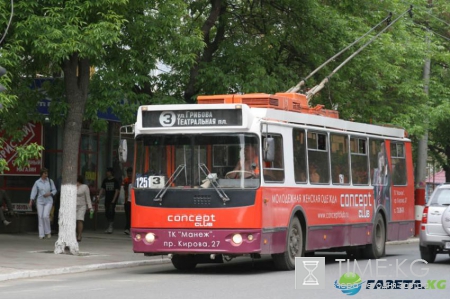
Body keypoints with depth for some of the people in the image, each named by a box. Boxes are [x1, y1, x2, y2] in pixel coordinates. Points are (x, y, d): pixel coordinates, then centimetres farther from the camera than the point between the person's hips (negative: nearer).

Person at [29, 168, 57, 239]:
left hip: (48, 201, -1)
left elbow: (54, 190, 6)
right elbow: (33, 192, -2)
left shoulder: (50, 181, 1)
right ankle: (41, 234, 2)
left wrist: (49, 194, -14)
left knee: (46, 216, -15)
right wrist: (31, 202, -10)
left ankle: (48, 232, 4)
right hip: (40, 201, 1)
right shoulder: (37, 182, 0)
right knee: (40, 217, -3)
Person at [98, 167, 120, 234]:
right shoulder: (105, 181, 12)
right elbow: (102, 189, 12)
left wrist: (113, 200, -13)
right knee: (106, 213, 5)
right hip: (107, 199, 6)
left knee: (111, 212, -16)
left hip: (113, 200, -6)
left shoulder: (115, 181, -3)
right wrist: (99, 196, -3)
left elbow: (117, 191, -6)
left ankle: (111, 226, -16)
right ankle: (110, 227, 16)